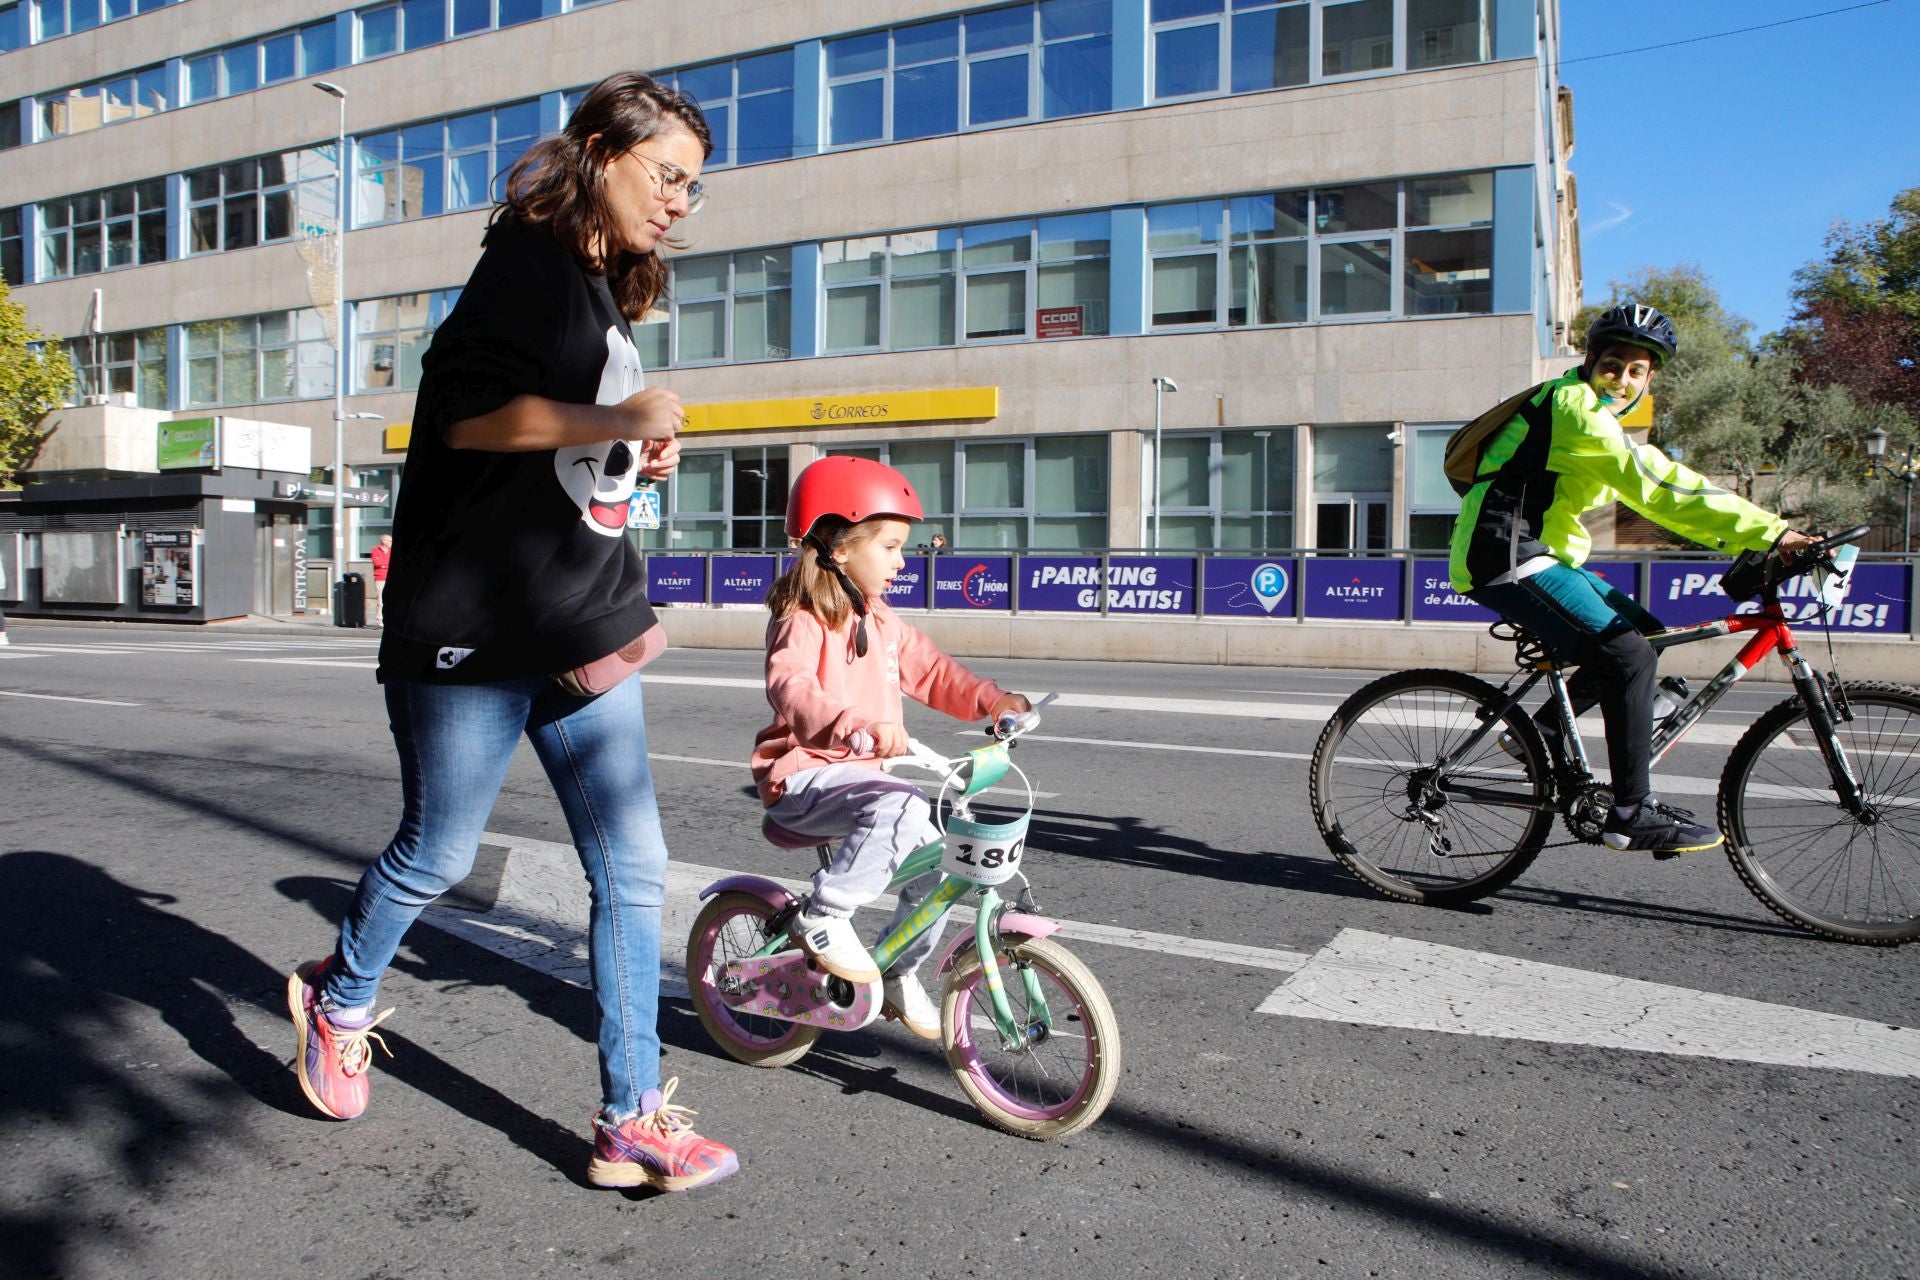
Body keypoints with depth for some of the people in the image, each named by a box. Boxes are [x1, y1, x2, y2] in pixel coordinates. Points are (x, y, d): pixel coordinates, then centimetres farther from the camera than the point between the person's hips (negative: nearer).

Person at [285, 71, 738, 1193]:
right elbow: (470, 412, -21)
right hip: (478, 627, -8)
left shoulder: (611, 297, 19)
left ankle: (635, 1120, 8)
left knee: (635, 870, 1)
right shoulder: (528, 262, -7)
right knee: (437, 856, 9)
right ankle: (339, 999, 40)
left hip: (587, 630, 8)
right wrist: (617, 421, -17)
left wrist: (636, 460, 13)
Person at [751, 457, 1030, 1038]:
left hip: (864, 772, 8)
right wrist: (859, 729, -50)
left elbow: (931, 671, 15)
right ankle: (822, 917, -16)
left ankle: (899, 972, 17)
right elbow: (791, 689, -33)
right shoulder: (804, 620, -14)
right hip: (804, 776, -8)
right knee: (900, 810, -33)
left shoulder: (882, 622, 12)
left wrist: (993, 701, -1)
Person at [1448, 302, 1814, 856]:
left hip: (1540, 556, 10)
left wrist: (1756, 537, 8)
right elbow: (1658, 482, -23)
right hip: (1508, 557, -10)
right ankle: (1632, 814, -12)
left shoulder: (1600, 418, 20)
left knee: (1645, 633, 10)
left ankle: (1541, 729, 13)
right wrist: (1769, 531, -26)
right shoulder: (1574, 404, -13)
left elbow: (1656, 490, 18)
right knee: (1628, 655, -18)